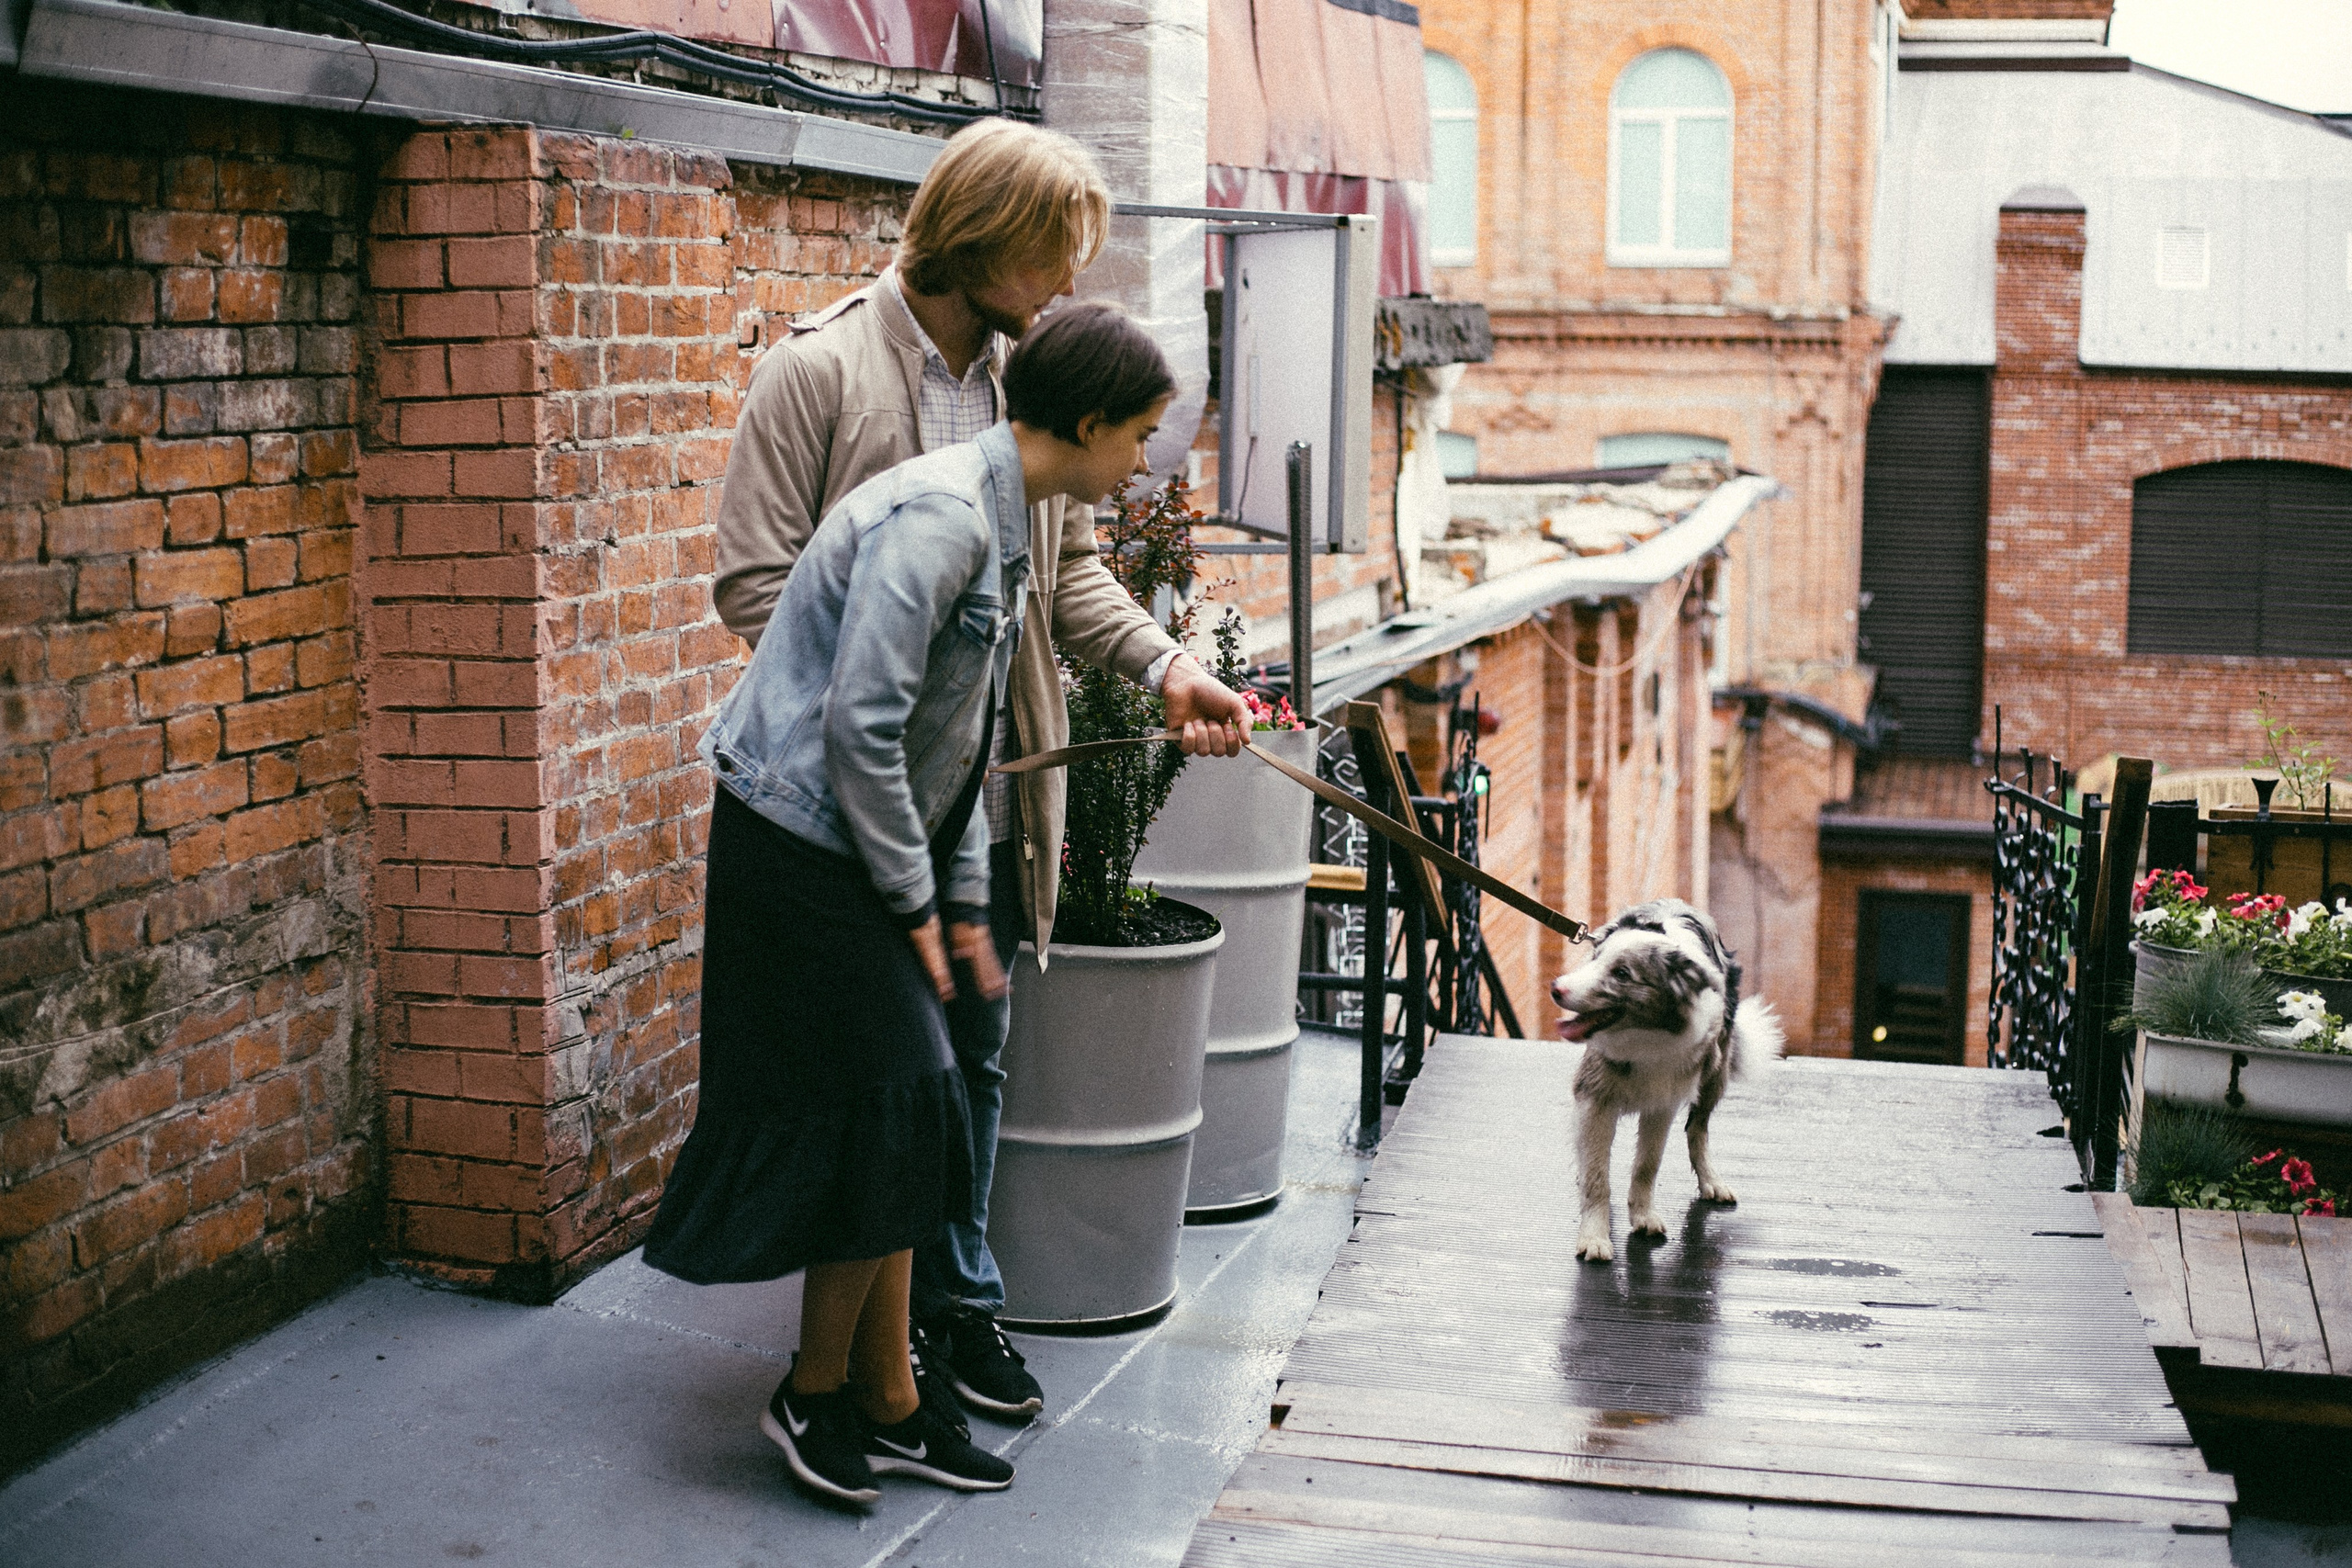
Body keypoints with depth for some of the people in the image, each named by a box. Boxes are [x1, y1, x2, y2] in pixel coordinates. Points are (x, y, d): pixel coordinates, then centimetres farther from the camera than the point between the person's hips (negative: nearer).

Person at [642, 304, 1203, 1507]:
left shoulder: (1003, 527, 10)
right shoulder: (938, 516, -22)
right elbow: (860, 726, -24)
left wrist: (965, 903, 13)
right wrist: (914, 900, -15)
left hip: (871, 848, 10)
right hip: (802, 848, -10)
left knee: (905, 1121, 10)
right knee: (881, 1109, -5)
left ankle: (888, 1402, 19)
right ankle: (814, 1392, 13)